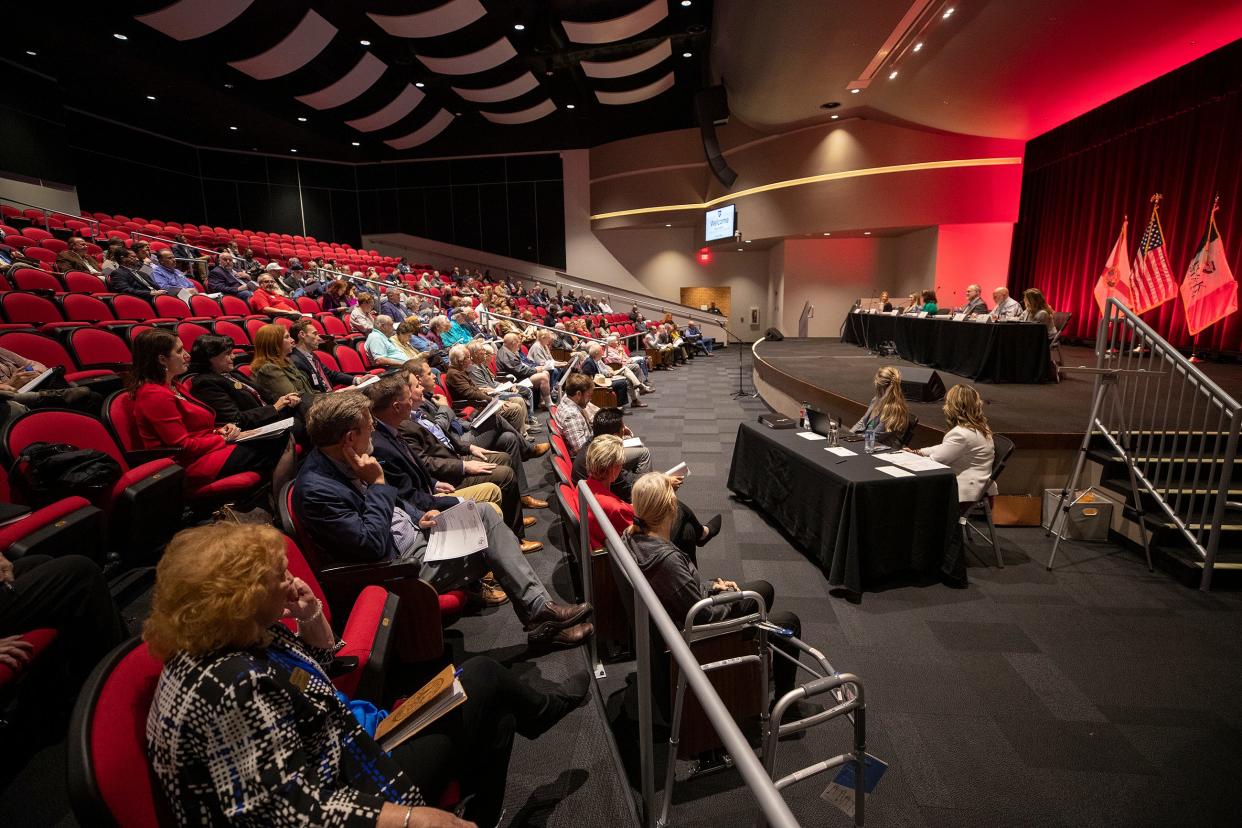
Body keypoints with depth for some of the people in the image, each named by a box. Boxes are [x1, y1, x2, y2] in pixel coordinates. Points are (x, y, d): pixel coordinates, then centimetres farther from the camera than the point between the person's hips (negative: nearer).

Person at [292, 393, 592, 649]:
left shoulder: (341, 459, 2)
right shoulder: (316, 489, -26)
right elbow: (372, 545, -26)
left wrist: (418, 517, 2)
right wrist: (377, 483, -23)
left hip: (410, 531, 9)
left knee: (486, 514, -5)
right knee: (491, 547, -10)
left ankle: (540, 607, -6)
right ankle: (540, 621, 9)